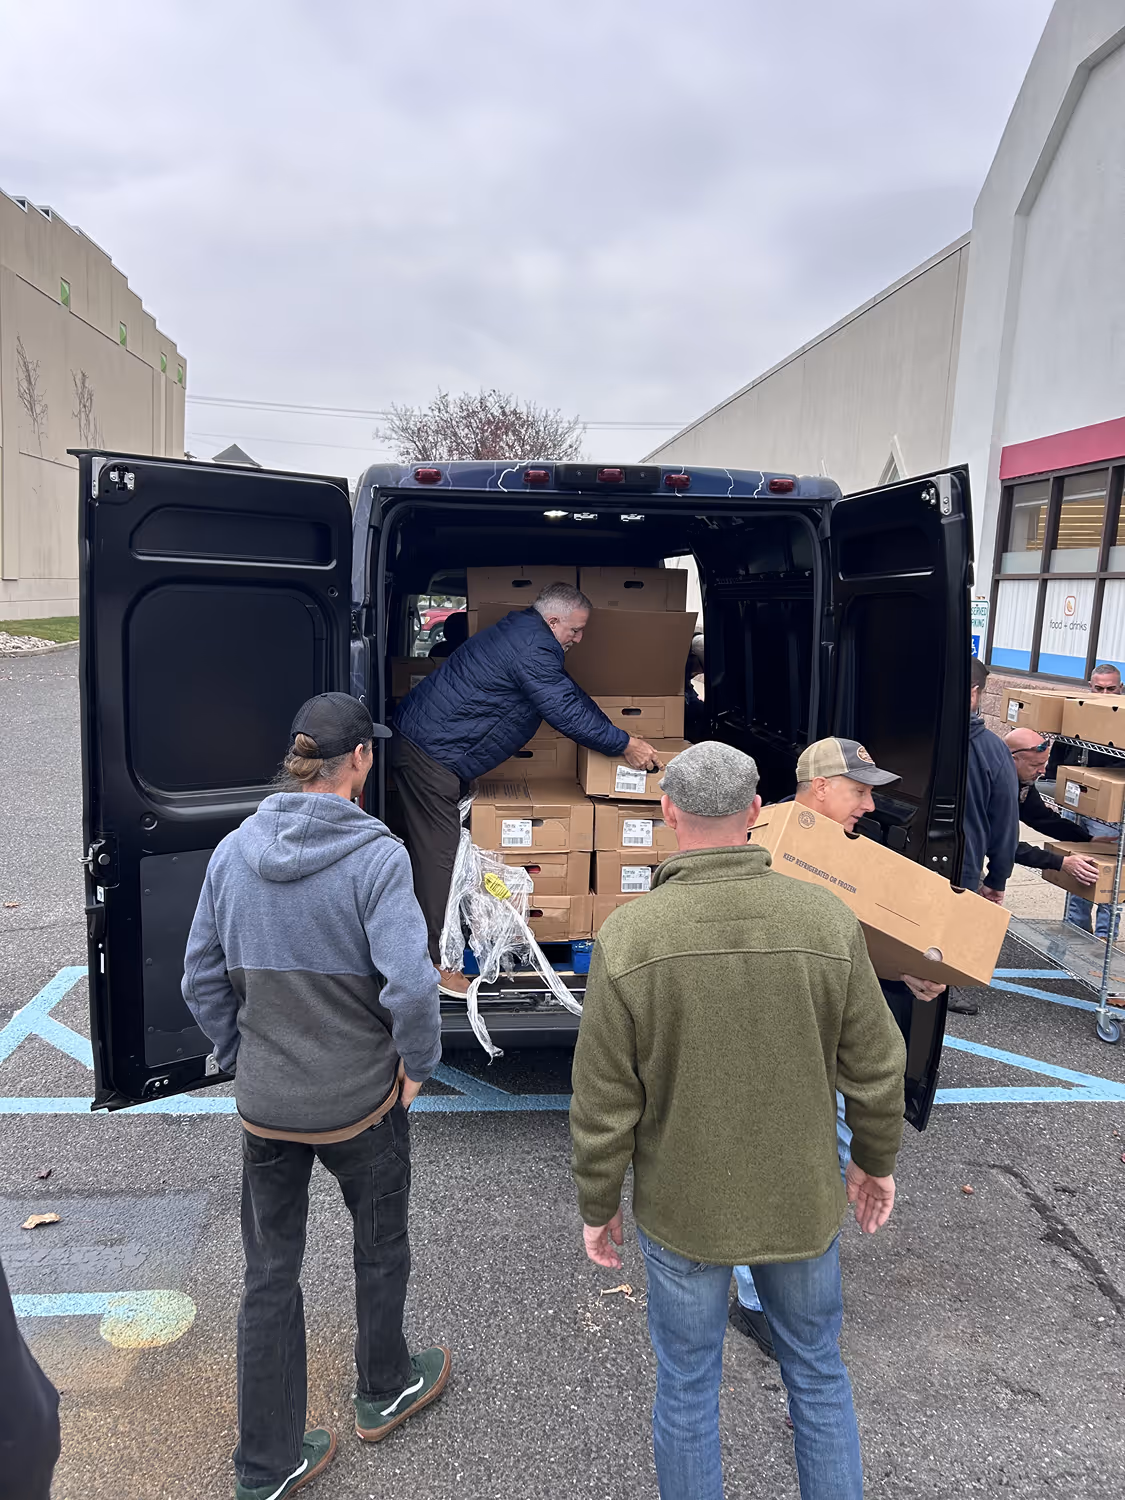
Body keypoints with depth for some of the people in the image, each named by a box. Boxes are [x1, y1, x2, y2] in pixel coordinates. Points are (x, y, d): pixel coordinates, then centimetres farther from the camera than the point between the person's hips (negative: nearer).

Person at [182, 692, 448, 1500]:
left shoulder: (234, 851, -5)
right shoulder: (376, 855, -21)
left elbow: (203, 980, 2)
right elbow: (410, 985, -29)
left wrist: (243, 1059, 14)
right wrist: (419, 1063, -11)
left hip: (265, 1105, 4)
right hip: (360, 1101, -3)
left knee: (270, 1274, 18)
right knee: (381, 1249, 23)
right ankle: (384, 1393, 47)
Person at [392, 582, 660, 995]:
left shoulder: (523, 633, 15)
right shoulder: (532, 647, -20)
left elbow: (569, 693, 22)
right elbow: (567, 712, -21)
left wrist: (614, 733, 19)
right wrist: (625, 745, -12)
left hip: (423, 742, 11)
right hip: (431, 752, -11)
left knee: (433, 850, 16)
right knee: (438, 852, -6)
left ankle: (427, 943, 27)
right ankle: (432, 963, 1)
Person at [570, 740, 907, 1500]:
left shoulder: (628, 937, -23)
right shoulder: (827, 920, -19)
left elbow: (605, 1102, -15)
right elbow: (874, 1065, -8)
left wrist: (597, 1206, 1)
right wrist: (877, 1158, 11)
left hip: (683, 1206, -1)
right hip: (801, 1197, 2)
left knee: (687, 1383, 21)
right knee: (817, 1370, 25)